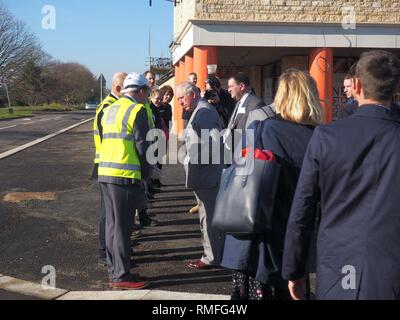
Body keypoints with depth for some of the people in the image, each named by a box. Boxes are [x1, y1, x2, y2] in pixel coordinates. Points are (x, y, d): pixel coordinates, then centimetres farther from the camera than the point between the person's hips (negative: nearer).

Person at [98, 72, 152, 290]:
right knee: (123, 227, -3)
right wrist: (145, 173, 2)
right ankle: (121, 276, 2)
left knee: (112, 224, 14)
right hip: (125, 175, -8)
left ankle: (114, 271, 22)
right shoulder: (138, 110, -7)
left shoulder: (110, 109, 17)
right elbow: (142, 145, -12)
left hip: (105, 172, 8)